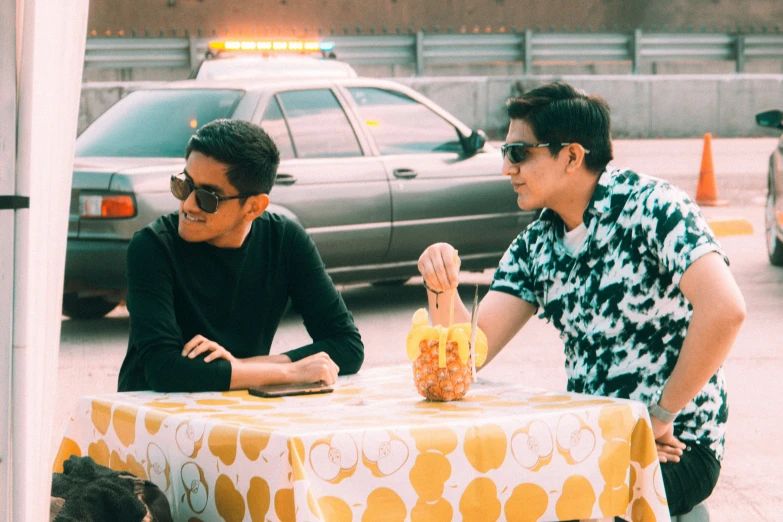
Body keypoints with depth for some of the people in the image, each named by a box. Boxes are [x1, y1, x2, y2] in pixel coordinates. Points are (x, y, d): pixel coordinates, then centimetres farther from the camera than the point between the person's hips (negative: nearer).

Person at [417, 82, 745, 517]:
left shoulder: (648, 207, -14)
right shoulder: (535, 246, 7)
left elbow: (724, 310, -28)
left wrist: (662, 415, -20)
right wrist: (441, 287, -14)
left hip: (675, 448, -6)